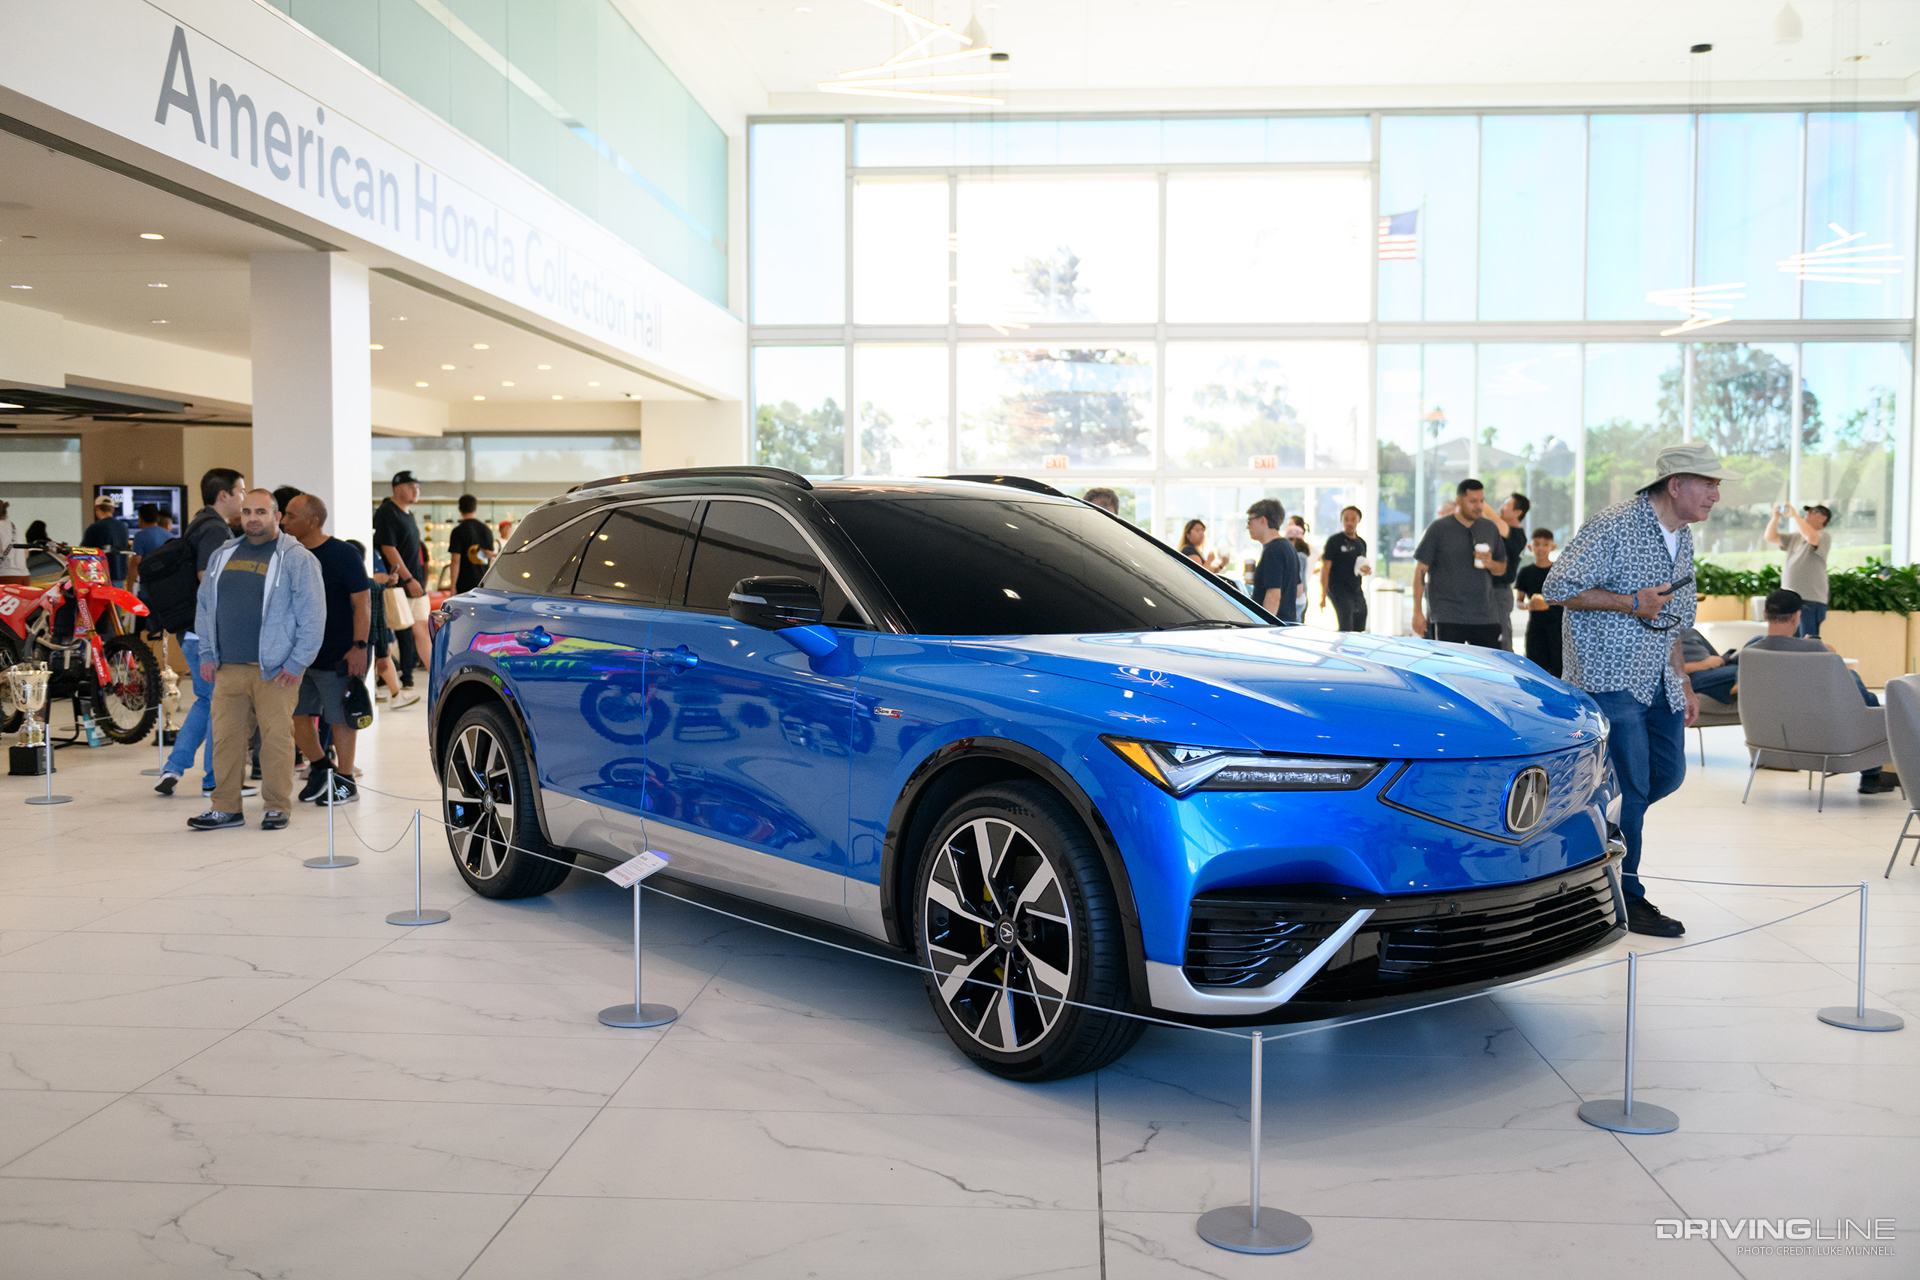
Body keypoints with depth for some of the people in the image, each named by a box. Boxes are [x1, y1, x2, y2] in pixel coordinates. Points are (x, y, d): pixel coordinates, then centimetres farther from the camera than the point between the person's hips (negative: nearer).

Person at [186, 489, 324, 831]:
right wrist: (207, 654, 11)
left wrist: (296, 664, -11)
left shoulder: (297, 559, -3)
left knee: (276, 738, -1)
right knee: (225, 738, 6)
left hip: (275, 670, -5)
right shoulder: (222, 556, 15)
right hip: (228, 668, 5)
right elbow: (204, 607, 20)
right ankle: (226, 808, 15)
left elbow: (312, 617, -7)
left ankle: (276, 806, 10)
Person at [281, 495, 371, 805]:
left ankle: (345, 781, 12)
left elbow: (362, 602, -12)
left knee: (340, 717, 1)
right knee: (296, 715, 7)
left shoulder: (344, 555, -9)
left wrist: (359, 646, -18)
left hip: (337, 656, -7)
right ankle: (321, 768, 26)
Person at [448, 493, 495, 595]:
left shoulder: (458, 531, -8)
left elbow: (456, 561, -12)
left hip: (464, 584, -5)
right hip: (483, 582, 5)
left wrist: (453, 587, -9)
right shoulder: (486, 529, 9)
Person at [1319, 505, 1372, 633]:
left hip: (1357, 592, 7)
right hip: (1339, 592, -7)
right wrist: (1323, 596, -16)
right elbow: (1325, 569, -9)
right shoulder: (1334, 541, -5)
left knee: (1359, 631, 7)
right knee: (1346, 628, -17)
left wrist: (1367, 571, 0)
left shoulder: (1361, 543, 14)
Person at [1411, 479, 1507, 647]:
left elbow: (1502, 569, 20)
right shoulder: (1438, 528, -2)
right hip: (1448, 618, -4)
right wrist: (1417, 612, -6)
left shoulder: (1490, 528, 12)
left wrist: (1490, 563, -6)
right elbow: (1420, 570, -2)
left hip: (1486, 616, 4)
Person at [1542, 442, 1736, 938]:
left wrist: (1683, 683, 17)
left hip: (1657, 681, 9)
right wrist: (1631, 603, -19)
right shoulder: (1614, 526, -15)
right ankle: (1625, 899, 5)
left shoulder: (1683, 539, 13)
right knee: (1630, 785, -6)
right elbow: (1557, 586, -17)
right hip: (1609, 678, -9)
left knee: (1668, 773, 9)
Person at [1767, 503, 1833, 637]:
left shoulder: (1824, 537, -2)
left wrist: (1794, 516, -16)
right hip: (1789, 600, 7)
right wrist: (1775, 517, 6)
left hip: (1810, 601, -7)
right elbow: (1771, 537, 22)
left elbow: (1812, 537, -24)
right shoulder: (1795, 537, 22)